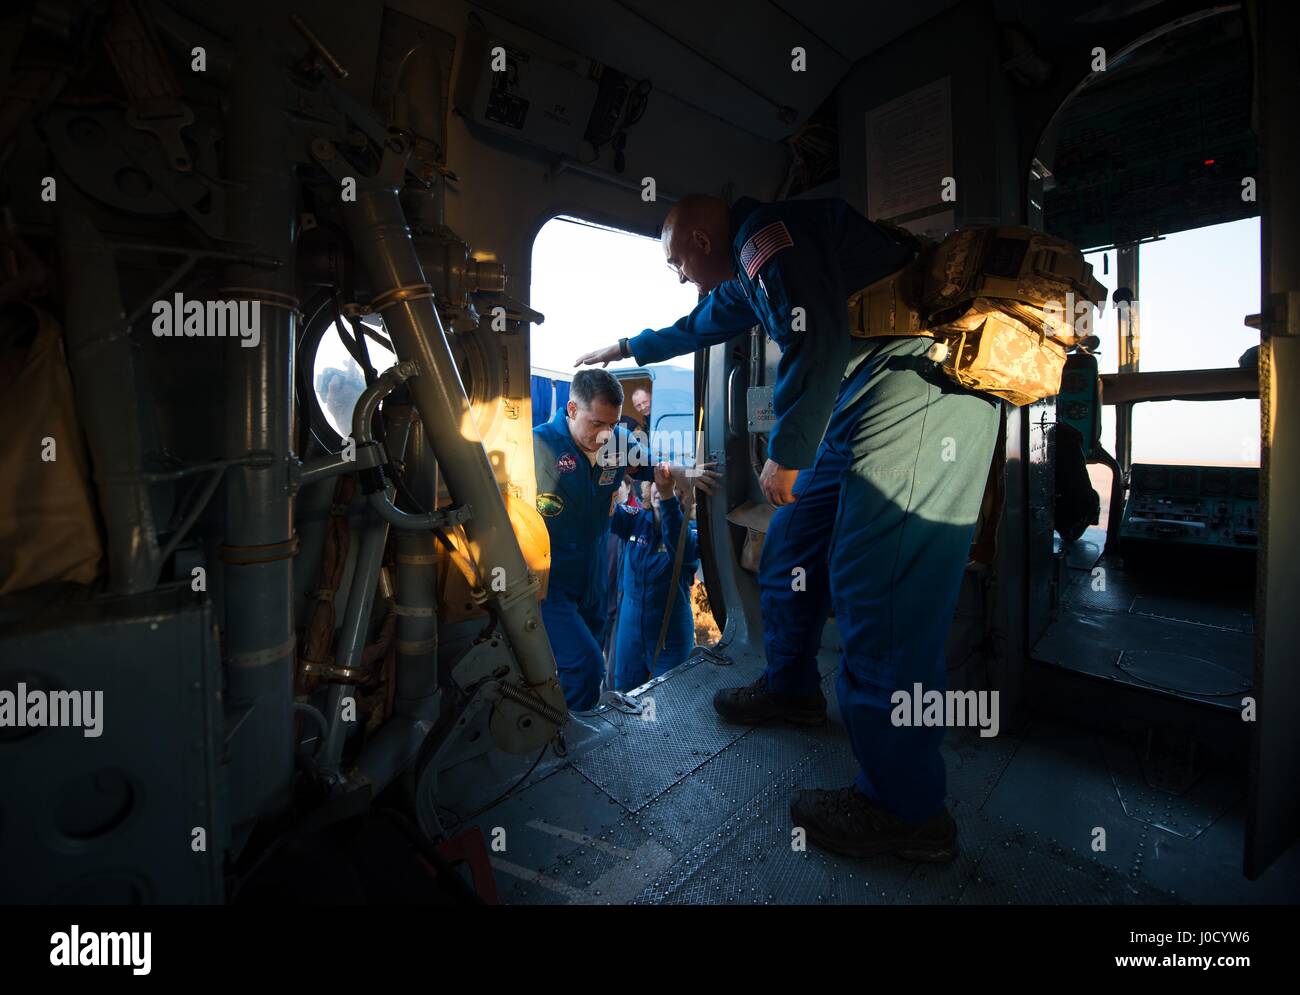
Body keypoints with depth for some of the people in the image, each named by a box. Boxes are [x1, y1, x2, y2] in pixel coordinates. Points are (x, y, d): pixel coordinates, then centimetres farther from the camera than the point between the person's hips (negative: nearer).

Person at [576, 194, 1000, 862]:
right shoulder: (752, 267, 26)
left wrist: (785, 453, -13)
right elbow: (698, 327, 42)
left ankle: (907, 812, 0)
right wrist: (626, 348, 54)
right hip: (868, 404, 11)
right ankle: (791, 688, 31)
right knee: (791, 543, 13)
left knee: (878, 589, -13)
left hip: (922, 388, -11)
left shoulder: (770, 235, -7)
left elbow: (816, 343, -21)